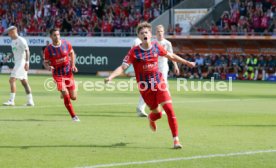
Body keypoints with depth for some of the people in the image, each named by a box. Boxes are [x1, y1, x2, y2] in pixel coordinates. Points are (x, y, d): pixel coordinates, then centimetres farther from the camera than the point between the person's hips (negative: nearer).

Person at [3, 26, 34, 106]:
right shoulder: (13, 41, 15)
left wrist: (26, 63, -24)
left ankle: (11, 100, -16)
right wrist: (8, 57, 8)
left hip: (22, 62, -10)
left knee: (12, 80, -15)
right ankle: (30, 101, 15)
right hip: (17, 63, 10)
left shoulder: (21, 40, -13)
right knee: (24, 82, 11)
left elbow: (27, 51, -17)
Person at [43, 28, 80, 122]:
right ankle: (73, 116, 0)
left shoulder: (66, 44, -5)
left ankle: (64, 93, 41)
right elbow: (45, 62, -2)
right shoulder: (48, 50, -11)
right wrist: (48, 67, -26)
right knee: (66, 96, -16)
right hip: (58, 74, -3)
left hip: (68, 73, 3)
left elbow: (71, 53, 14)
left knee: (73, 97, 4)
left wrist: (73, 65, 2)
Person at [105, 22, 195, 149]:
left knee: (169, 109, -13)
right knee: (157, 113, 10)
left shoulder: (156, 47, -2)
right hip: (145, 87, -2)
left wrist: (187, 63, 23)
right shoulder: (134, 52, -12)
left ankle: (176, 139, -7)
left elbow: (170, 56, 15)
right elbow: (123, 67, -18)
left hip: (159, 83, 2)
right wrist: (110, 77, -34)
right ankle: (151, 118, 51)